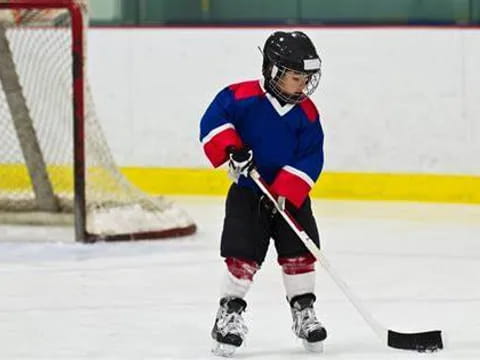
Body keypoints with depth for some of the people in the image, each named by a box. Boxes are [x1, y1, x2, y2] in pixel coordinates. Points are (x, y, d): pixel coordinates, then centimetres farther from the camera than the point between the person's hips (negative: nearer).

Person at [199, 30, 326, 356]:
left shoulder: (307, 113, -5)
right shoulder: (242, 97, -13)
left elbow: (310, 159, -8)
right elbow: (213, 120, -10)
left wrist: (283, 194, -18)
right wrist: (231, 148, -25)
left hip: (291, 194, 3)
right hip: (248, 191, -3)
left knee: (300, 251, 2)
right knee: (243, 254, -8)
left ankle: (303, 312, 17)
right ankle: (230, 313, 5)